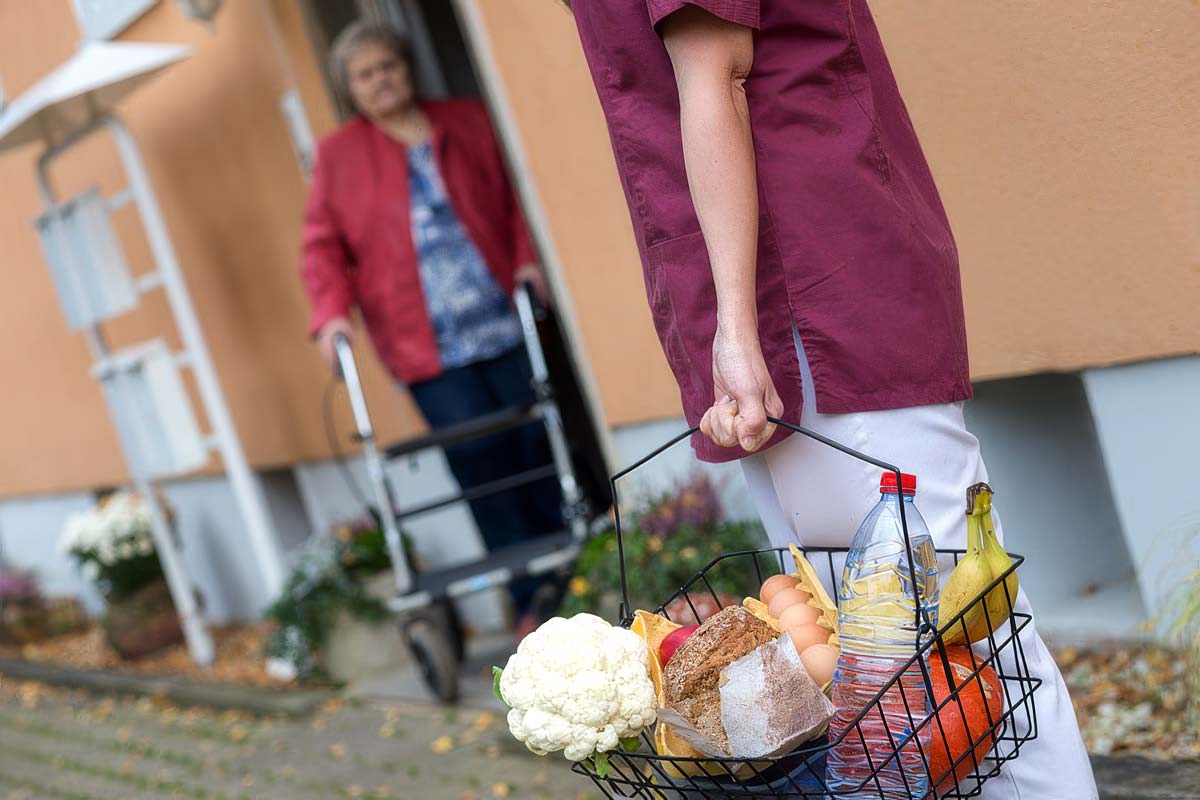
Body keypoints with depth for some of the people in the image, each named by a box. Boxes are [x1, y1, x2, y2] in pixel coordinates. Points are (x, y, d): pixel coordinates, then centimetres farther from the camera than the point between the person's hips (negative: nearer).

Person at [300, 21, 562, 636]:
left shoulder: (467, 123, 13)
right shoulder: (338, 155, 9)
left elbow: (512, 199, 16)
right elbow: (324, 243, 6)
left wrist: (527, 261, -1)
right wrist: (332, 312, -10)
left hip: (507, 326, 2)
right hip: (429, 350, -2)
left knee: (543, 455, 3)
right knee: (485, 472, -6)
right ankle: (532, 605, 3)